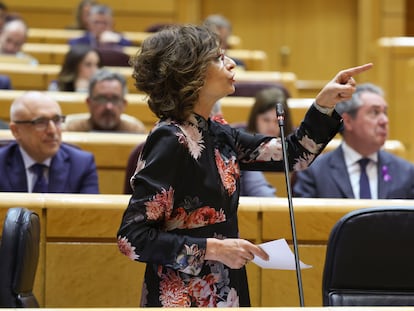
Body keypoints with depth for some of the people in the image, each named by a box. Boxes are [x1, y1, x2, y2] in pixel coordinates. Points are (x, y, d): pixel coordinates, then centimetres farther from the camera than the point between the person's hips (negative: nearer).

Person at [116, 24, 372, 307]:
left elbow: (294, 154, 15)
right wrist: (214, 249, -23)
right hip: (182, 299, -8)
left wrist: (325, 103, 2)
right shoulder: (170, 140, -18)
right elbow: (132, 237, -21)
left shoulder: (218, 136, 5)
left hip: (224, 293, 8)